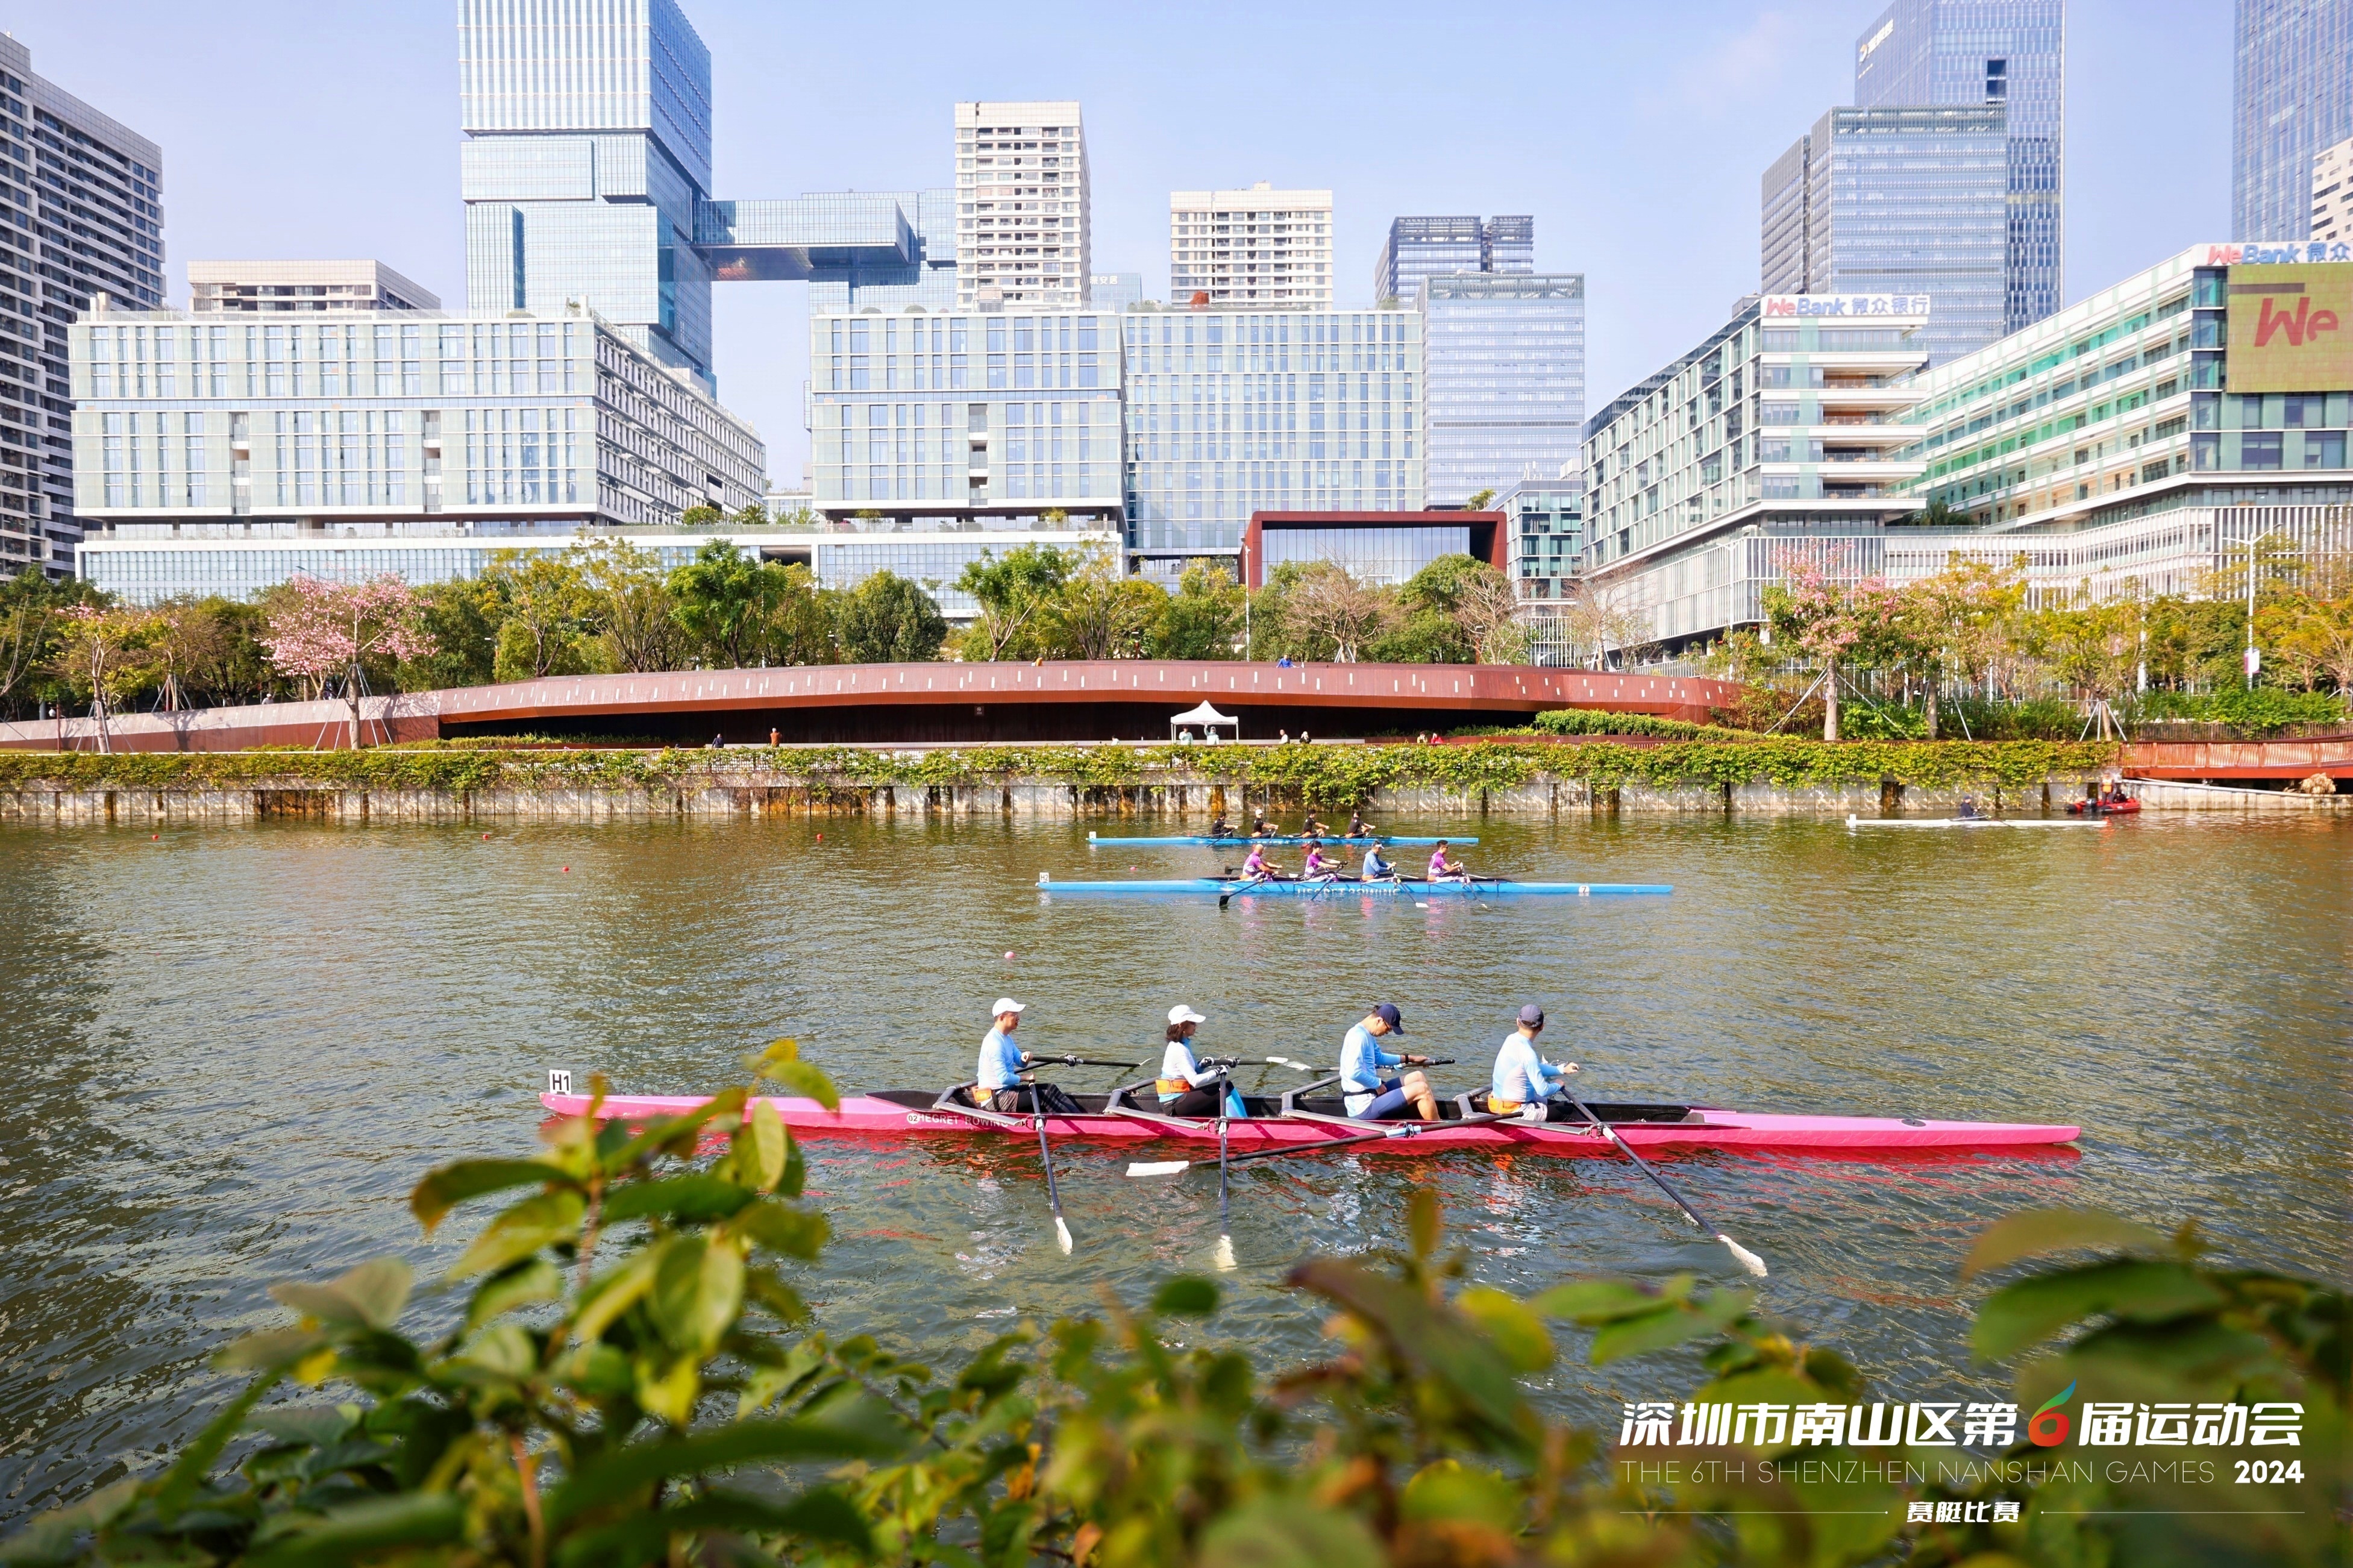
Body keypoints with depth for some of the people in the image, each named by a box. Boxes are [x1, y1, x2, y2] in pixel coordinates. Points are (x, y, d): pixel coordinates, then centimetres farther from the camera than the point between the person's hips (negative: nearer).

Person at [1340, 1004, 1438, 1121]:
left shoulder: (1368, 1036, 12)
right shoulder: (1359, 1037, -21)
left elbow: (1379, 1058, 31)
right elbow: (1354, 1073, -30)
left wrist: (1409, 1059, 31)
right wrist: (1378, 1084, -16)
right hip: (1364, 1107, -11)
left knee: (1417, 1077, 16)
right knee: (1421, 1089, -11)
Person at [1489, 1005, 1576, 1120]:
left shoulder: (1511, 1039, 1)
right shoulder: (1527, 1054, -26)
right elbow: (1543, 1091, -22)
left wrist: (1562, 1070, 12)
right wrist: (1558, 1085, -1)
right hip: (1516, 1112, -9)